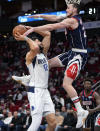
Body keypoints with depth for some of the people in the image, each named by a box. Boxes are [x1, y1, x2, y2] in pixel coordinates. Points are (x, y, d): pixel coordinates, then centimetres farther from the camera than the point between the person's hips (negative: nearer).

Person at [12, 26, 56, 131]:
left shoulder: (43, 53, 19)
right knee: (37, 122, -17)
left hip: (45, 91, 8)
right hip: (35, 91, -8)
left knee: (52, 123, -1)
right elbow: (35, 48, -28)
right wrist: (25, 38, -11)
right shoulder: (30, 55, -3)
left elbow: (47, 34, 22)